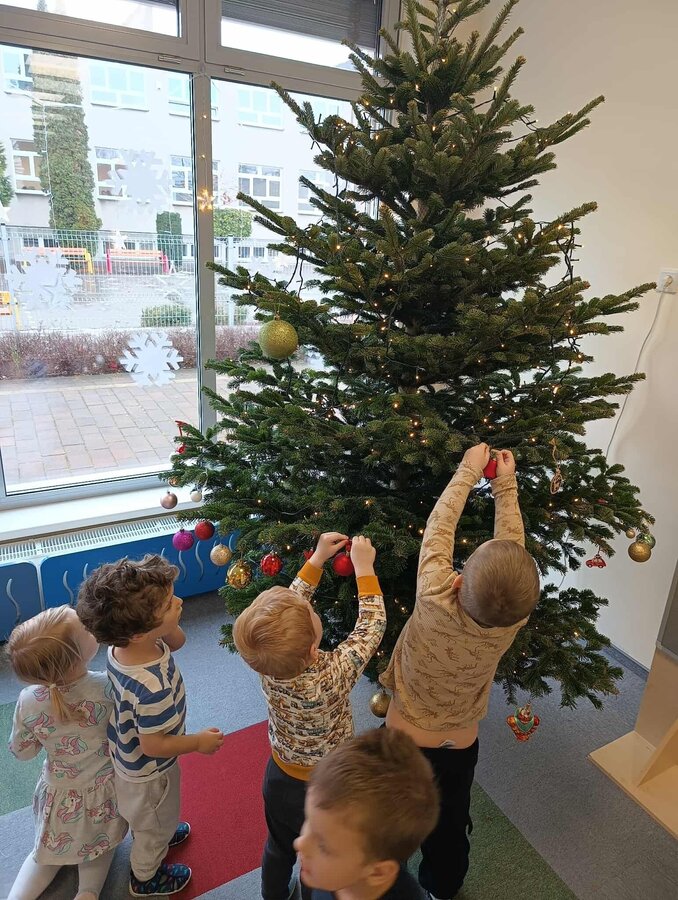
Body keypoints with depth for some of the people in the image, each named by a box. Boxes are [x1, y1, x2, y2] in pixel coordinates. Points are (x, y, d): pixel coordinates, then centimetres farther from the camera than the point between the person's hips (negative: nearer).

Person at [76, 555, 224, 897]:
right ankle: (146, 878, 56)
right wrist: (199, 742, -15)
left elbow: (177, 641, -7)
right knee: (156, 825, 27)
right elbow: (153, 746, -31)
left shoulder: (123, 643, -24)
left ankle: (159, 835, 67)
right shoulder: (153, 688, -46)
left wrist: (170, 623, -29)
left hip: (126, 753, 6)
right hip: (148, 772, -6)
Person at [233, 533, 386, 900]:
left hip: (279, 777, 5)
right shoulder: (332, 675, -40)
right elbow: (372, 626, -26)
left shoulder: (267, 661, -27)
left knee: (279, 848, 32)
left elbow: (294, 599, -11)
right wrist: (363, 566, -20)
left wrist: (317, 558, -8)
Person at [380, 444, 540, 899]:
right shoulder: (514, 620, -27)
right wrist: (506, 485, -3)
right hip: (461, 748, 2)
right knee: (449, 830, 27)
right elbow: (513, 545, -12)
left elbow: (438, 529, -21)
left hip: (404, 742, -2)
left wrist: (468, 471, -10)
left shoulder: (435, 602, -36)